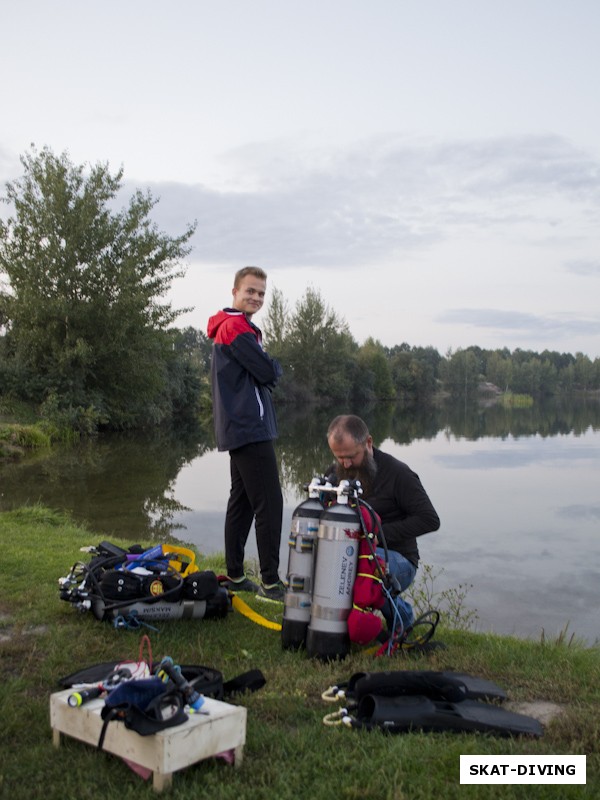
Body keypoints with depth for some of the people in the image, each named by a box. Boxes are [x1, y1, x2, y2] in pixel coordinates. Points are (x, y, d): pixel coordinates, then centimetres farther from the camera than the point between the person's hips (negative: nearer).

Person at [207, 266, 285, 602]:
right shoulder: (237, 326, -12)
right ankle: (271, 582, -5)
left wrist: (268, 370, 3)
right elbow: (267, 371, -17)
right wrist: (276, 368, 4)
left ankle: (235, 576, 20)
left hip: (238, 431, 11)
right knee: (269, 504, -8)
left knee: (242, 502, 14)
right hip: (251, 430, -11)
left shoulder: (227, 327, 21)